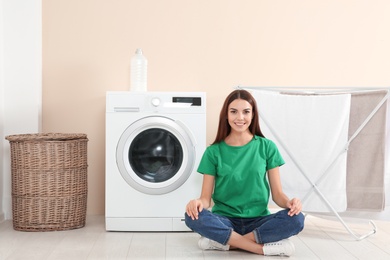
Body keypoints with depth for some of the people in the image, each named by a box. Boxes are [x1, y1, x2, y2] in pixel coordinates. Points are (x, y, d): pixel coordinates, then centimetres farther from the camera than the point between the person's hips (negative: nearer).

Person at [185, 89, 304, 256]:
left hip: (258, 221, 1)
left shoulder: (267, 147, 2)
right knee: (193, 217, -31)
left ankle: (223, 241, -22)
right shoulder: (214, 152, 1)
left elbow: (277, 194, 2)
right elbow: (206, 197, -1)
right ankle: (263, 247, -25)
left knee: (296, 219, -28)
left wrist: (289, 203, -21)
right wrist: (199, 203, -25)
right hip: (224, 220, 0)